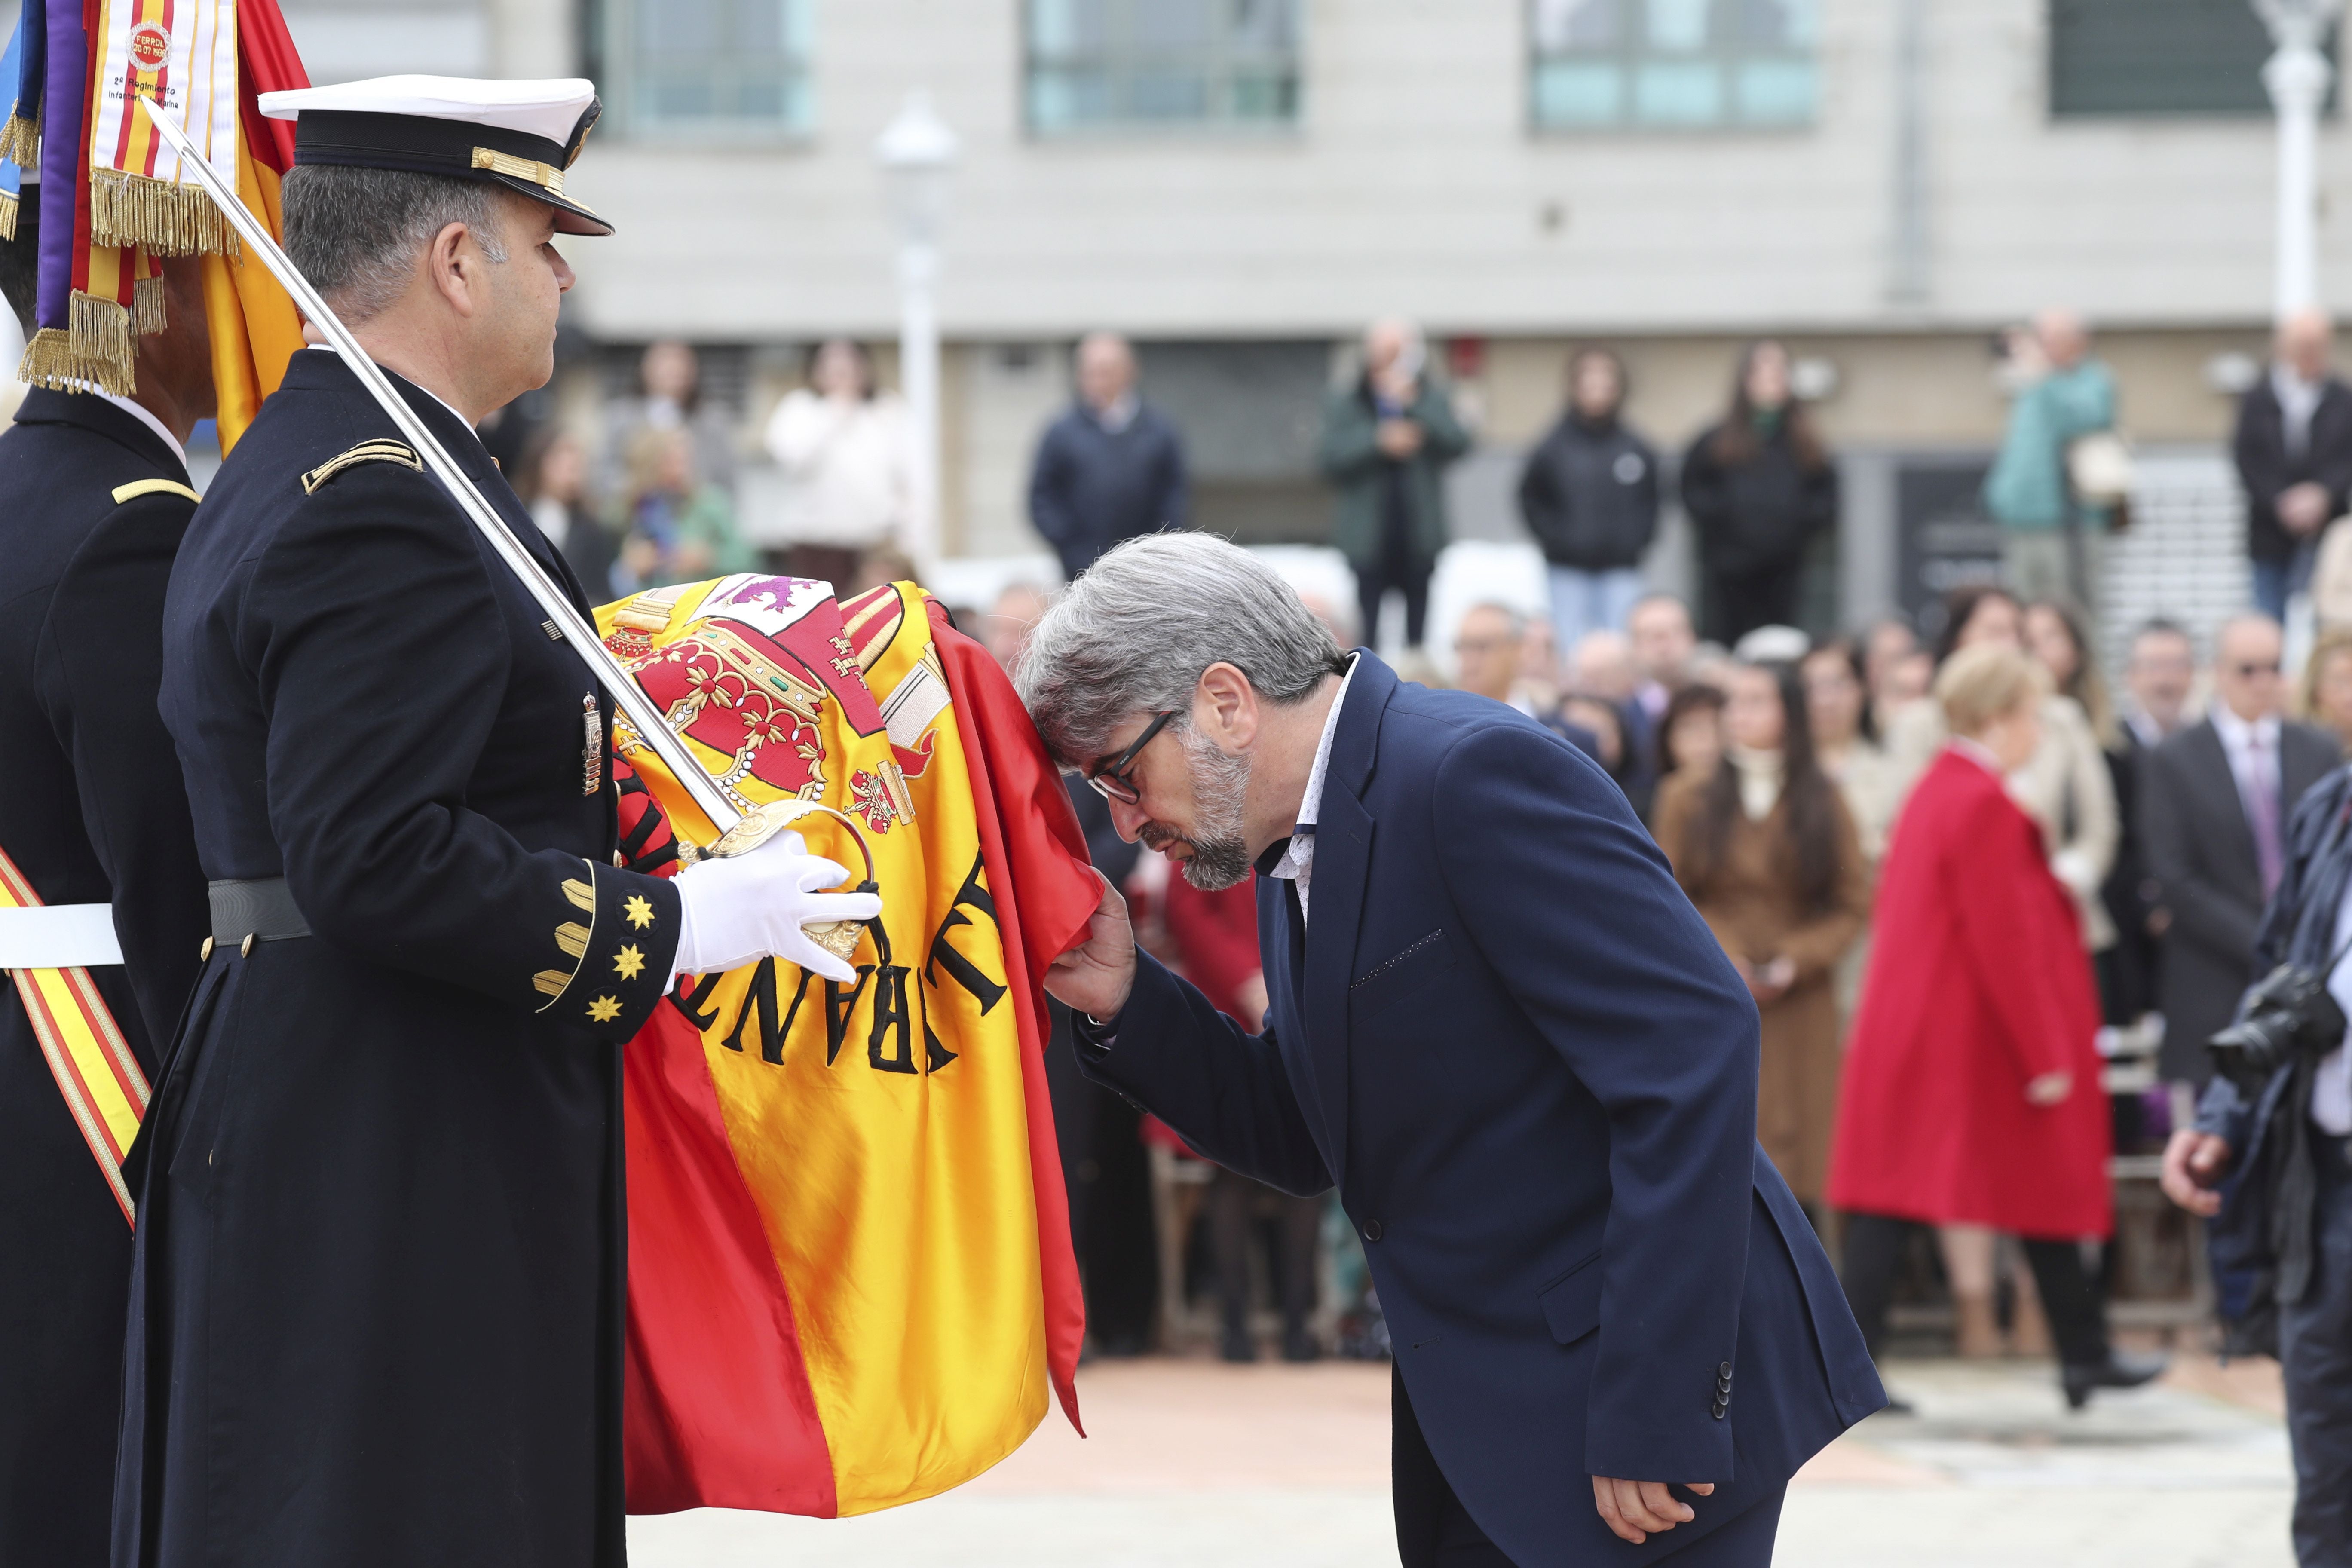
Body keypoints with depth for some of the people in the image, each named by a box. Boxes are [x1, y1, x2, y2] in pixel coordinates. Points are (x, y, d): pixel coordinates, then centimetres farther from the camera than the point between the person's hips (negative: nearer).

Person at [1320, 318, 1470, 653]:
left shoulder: (1432, 400, 9)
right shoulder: (1344, 404, 8)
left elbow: (1458, 444, -7)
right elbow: (1331, 459, -4)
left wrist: (1413, 404, -15)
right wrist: (1380, 443, -16)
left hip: (1420, 545, 1)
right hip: (1369, 545, -1)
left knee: (1419, 637, 1)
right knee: (1364, 638, -3)